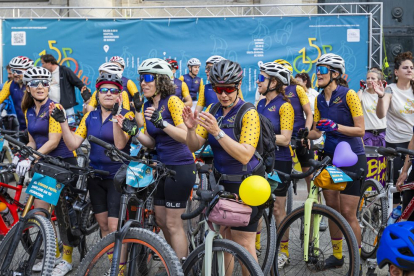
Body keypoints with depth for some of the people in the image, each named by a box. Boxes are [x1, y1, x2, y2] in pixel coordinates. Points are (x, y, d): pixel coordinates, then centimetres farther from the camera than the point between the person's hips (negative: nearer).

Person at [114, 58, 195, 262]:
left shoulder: (172, 101, -13)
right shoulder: (147, 107, 10)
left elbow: (187, 136, -21)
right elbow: (150, 142, 7)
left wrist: (162, 124, -34)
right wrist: (134, 131, -10)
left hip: (180, 167, -8)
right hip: (162, 166, 8)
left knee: (173, 223, -3)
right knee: (161, 220, 14)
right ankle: (177, 259, 30)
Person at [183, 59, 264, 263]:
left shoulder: (248, 113, -16)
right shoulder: (212, 111, 2)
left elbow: (245, 155, -26)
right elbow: (194, 146, -2)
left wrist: (217, 132, -35)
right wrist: (191, 128, -23)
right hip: (221, 181, 6)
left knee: (243, 244, -4)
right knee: (223, 240, 10)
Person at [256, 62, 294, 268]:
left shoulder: (284, 106, -13)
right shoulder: (261, 104, 8)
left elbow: (285, 139, -19)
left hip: (279, 162, -7)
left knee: (277, 209, 2)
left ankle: (284, 252, 17)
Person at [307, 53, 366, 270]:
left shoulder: (348, 95, -12)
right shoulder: (319, 99, 6)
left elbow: (360, 130, -14)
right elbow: (316, 131, 10)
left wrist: (335, 126, -26)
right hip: (330, 157, 6)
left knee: (348, 213, -5)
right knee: (332, 209, 10)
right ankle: (336, 255, 24)